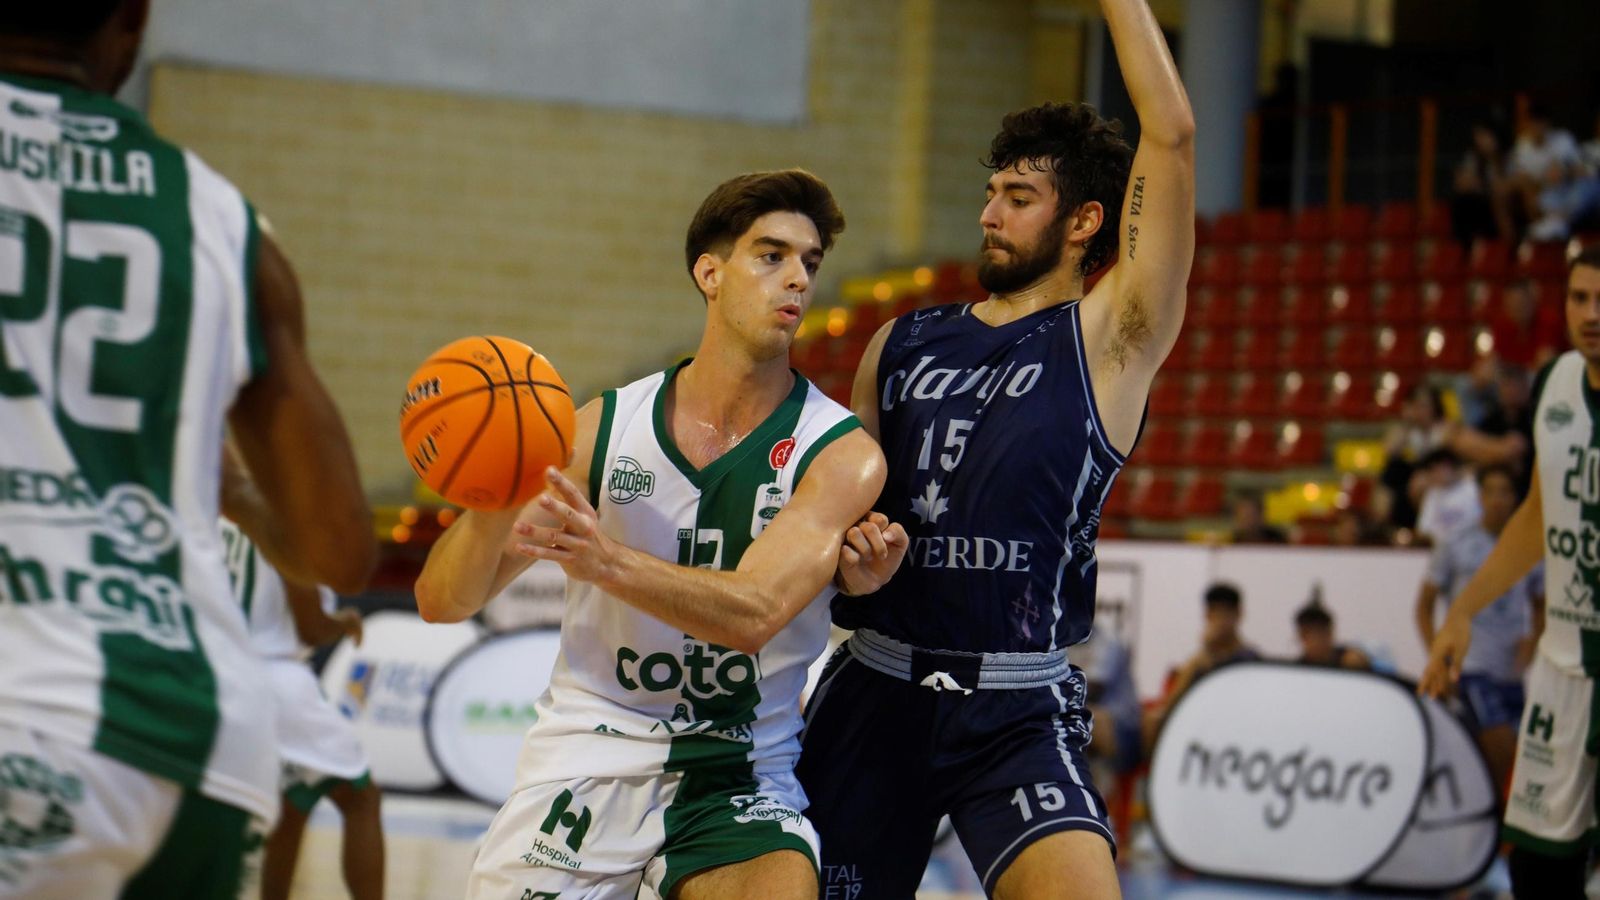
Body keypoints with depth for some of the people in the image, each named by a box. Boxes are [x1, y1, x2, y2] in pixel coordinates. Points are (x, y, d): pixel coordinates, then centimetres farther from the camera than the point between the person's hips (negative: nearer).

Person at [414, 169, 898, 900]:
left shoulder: (840, 453, -6)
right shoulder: (606, 428, -1)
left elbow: (754, 612, -23)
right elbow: (440, 602, -2)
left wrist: (606, 560, -39)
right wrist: (490, 516, -25)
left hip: (740, 780, -1)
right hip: (590, 756, 2)